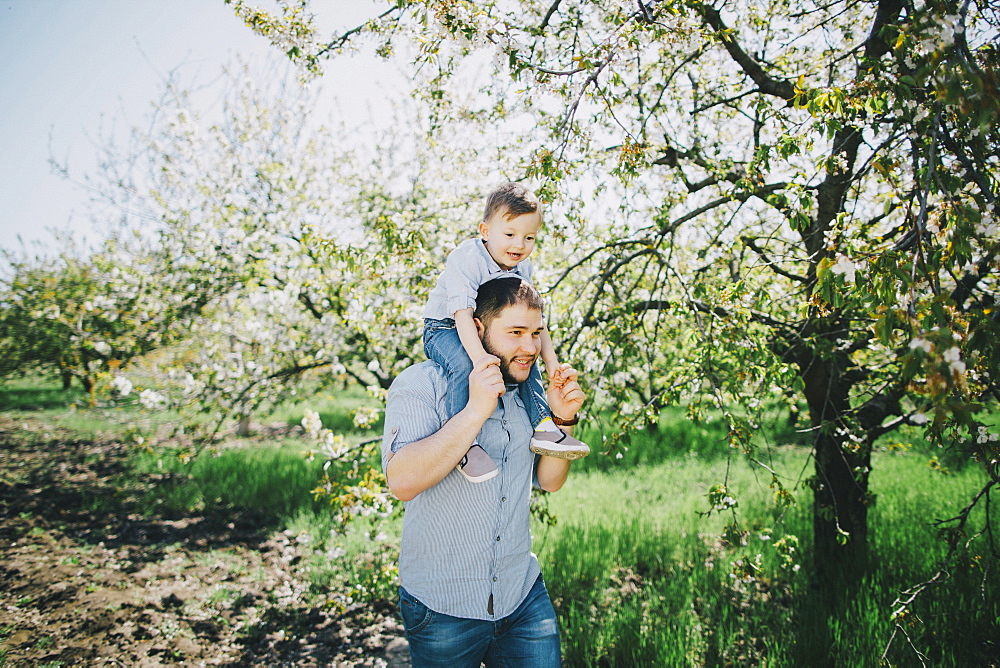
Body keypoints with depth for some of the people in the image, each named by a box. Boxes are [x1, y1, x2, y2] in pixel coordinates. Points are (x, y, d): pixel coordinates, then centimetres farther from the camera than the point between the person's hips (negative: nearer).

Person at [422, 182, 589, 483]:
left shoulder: (522, 269, -2)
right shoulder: (466, 260, -26)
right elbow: (462, 315, -35)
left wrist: (551, 362, -10)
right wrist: (481, 359, -48)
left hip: (488, 334, 7)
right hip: (444, 329, -7)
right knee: (462, 364, -36)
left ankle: (543, 427, 3)